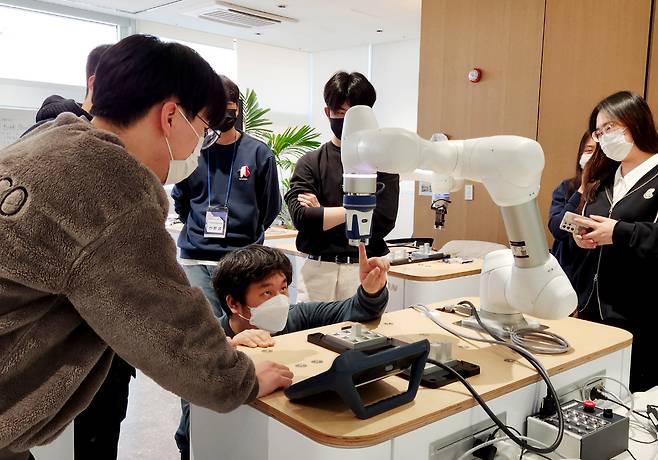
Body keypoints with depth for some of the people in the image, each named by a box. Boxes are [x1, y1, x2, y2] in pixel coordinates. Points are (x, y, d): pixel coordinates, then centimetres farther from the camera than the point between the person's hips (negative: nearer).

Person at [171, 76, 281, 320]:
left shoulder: (258, 152, 1)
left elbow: (271, 205, 8)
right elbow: (179, 200, 15)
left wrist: (247, 234, 10)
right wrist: (201, 229, 12)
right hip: (195, 259, 1)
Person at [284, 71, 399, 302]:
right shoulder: (310, 162, 6)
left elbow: (382, 223, -7)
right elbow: (302, 218, -8)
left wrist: (322, 212, -5)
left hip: (366, 272, -1)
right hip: (317, 271, 1)